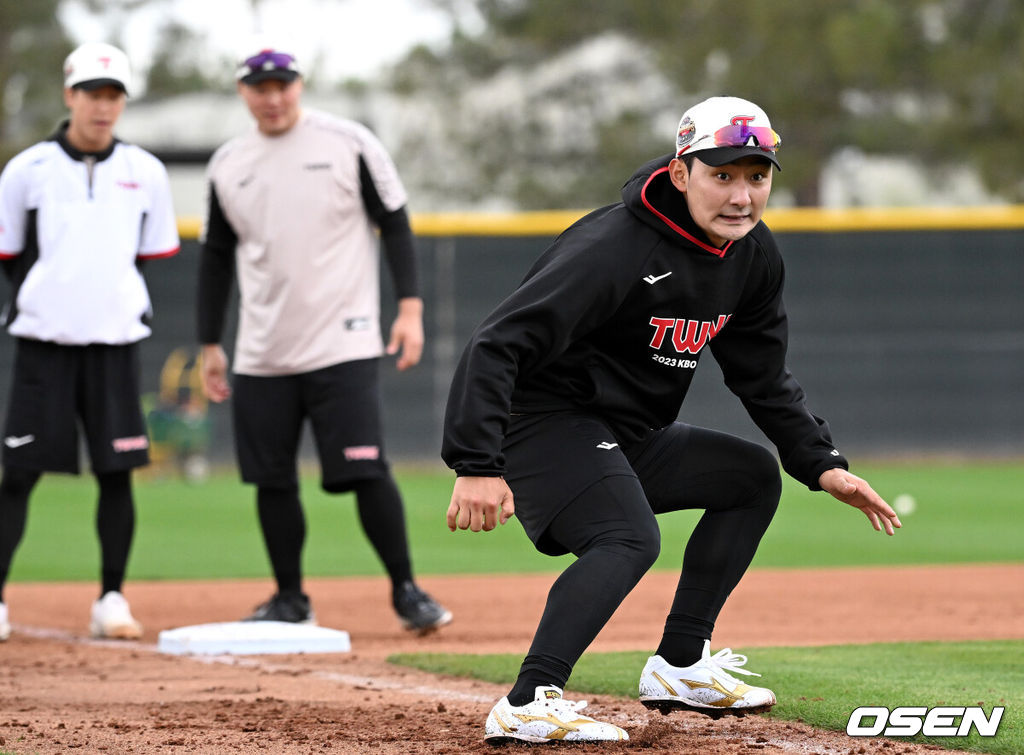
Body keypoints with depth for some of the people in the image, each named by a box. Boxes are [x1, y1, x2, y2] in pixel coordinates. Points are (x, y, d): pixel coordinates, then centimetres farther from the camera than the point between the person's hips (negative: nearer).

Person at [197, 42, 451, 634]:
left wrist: (410, 307, -9)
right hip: (262, 356, 4)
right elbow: (216, 256, 17)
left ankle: (406, 591, -1)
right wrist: (210, 344, 15)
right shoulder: (228, 165, 9)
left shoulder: (349, 143, -2)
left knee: (366, 472, -10)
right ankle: (290, 600, 17)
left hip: (343, 343, -4)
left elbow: (395, 224, 0)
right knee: (272, 479, 6)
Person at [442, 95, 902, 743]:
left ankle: (680, 667, 12)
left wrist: (822, 465, 4)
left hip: (632, 439, 9)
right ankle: (528, 707, -37)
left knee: (753, 475, 14)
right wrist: (477, 466, -39)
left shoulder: (753, 255, 1)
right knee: (630, 538, -31)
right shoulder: (614, 247, -26)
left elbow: (764, 378, 16)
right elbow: (498, 345, -31)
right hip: (543, 423, -9)